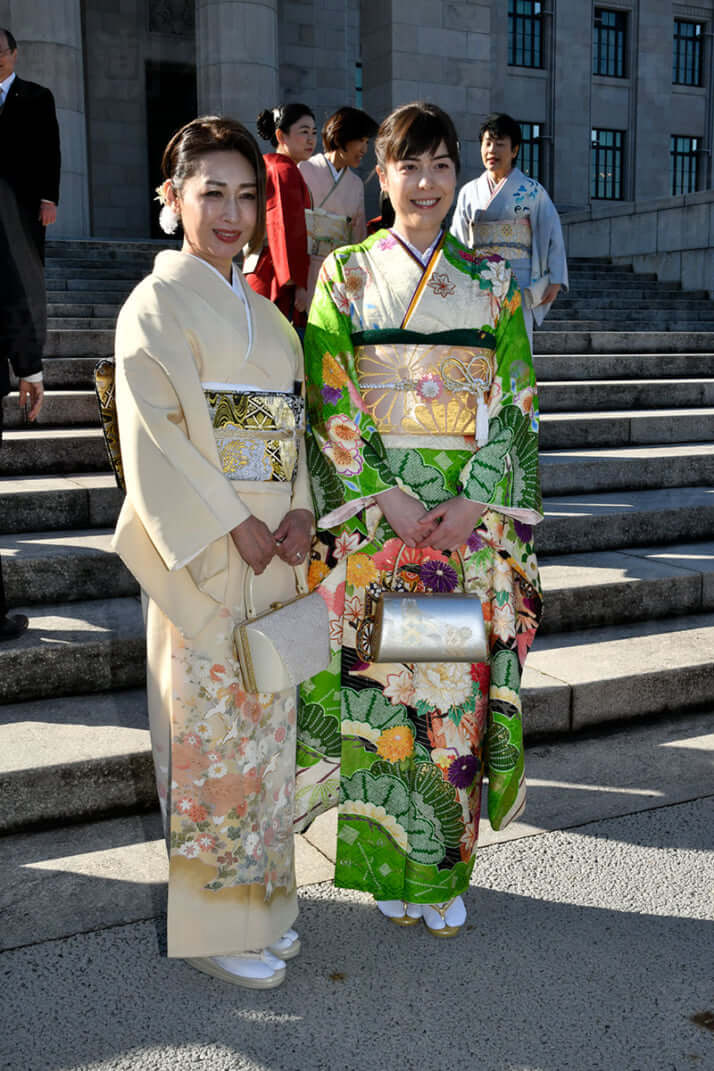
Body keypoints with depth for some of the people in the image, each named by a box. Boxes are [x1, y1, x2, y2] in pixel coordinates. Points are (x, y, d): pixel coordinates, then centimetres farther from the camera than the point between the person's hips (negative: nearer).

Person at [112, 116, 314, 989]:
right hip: (201, 552, -7)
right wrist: (230, 527, -17)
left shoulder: (262, 311, 16)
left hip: (274, 548, 7)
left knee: (264, 722, 13)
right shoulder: (157, 304, -6)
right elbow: (154, 435, -14)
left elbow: (293, 421, 14)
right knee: (208, 728, 0)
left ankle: (260, 902, 28)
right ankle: (208, 926, 17)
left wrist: (299, 511, -2)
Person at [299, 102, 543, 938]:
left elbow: (516, 402, 3)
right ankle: (390, 865, 22)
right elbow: (327, 402, -2)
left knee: (456, 685, 5)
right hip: (370, 517, -1)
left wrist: (478, 501, -10)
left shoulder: (490, 280, 8)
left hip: (473, 519, 1)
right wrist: (382, 498, -13)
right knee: (380, 685, 4)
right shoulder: (347, 274, 4)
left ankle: (444, 871, 22)